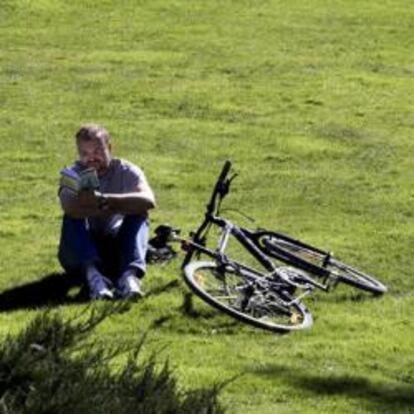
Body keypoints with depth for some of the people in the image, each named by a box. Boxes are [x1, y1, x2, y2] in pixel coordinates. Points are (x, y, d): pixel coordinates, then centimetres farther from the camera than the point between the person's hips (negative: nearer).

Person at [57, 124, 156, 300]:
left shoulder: (126, 171, -6)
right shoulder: (72, 174, -7)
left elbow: (148, 200, -30)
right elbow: (70, 208, -32)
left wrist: (102, 200, -40)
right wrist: (119, 206, -33)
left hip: (114, 250, 1)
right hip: (80, 253, -1)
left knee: (138, 214, -22)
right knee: (73, 216, -27)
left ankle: (130, 274, -42)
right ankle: (92, 274, -47)